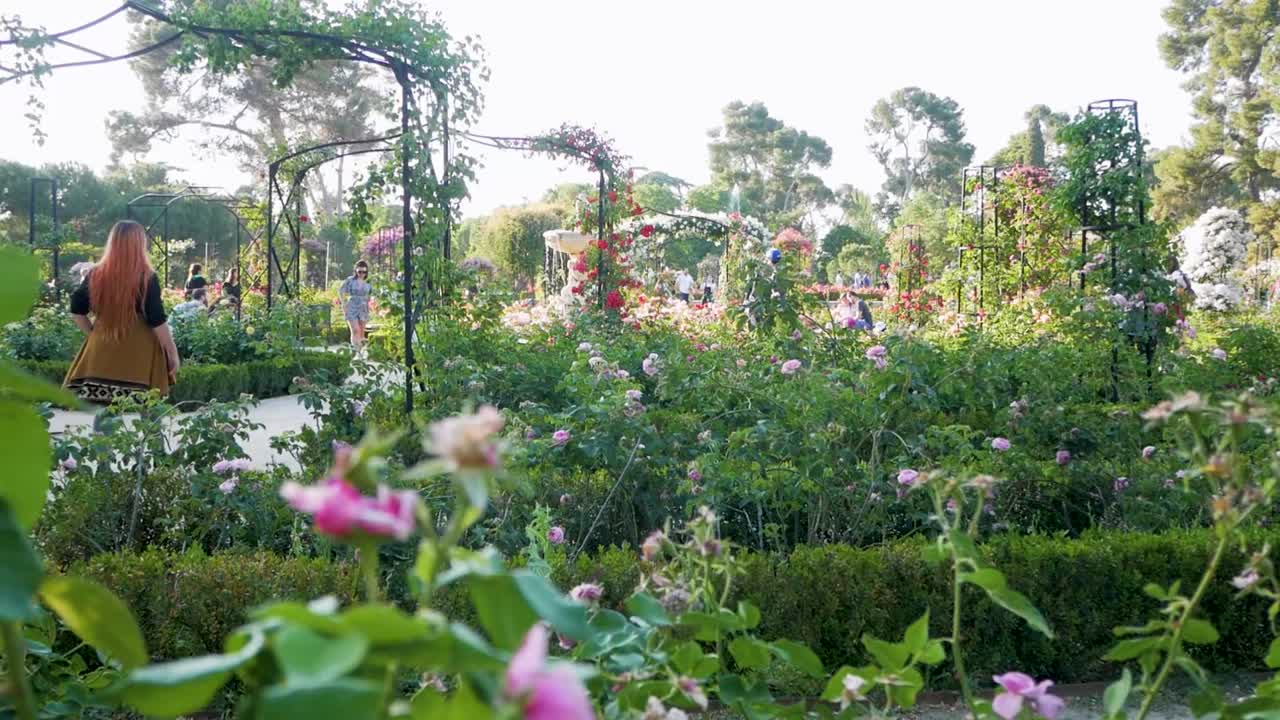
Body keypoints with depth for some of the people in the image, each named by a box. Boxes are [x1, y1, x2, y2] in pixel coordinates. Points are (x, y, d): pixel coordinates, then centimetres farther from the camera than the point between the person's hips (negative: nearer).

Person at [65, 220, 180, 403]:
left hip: (101, 352, 4)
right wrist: (172, 352, 0)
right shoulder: (146, 278, -7)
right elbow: (157, 321, -7)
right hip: (139, 355, -4)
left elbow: (77, 311, 11)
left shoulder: (95, 275, 3)